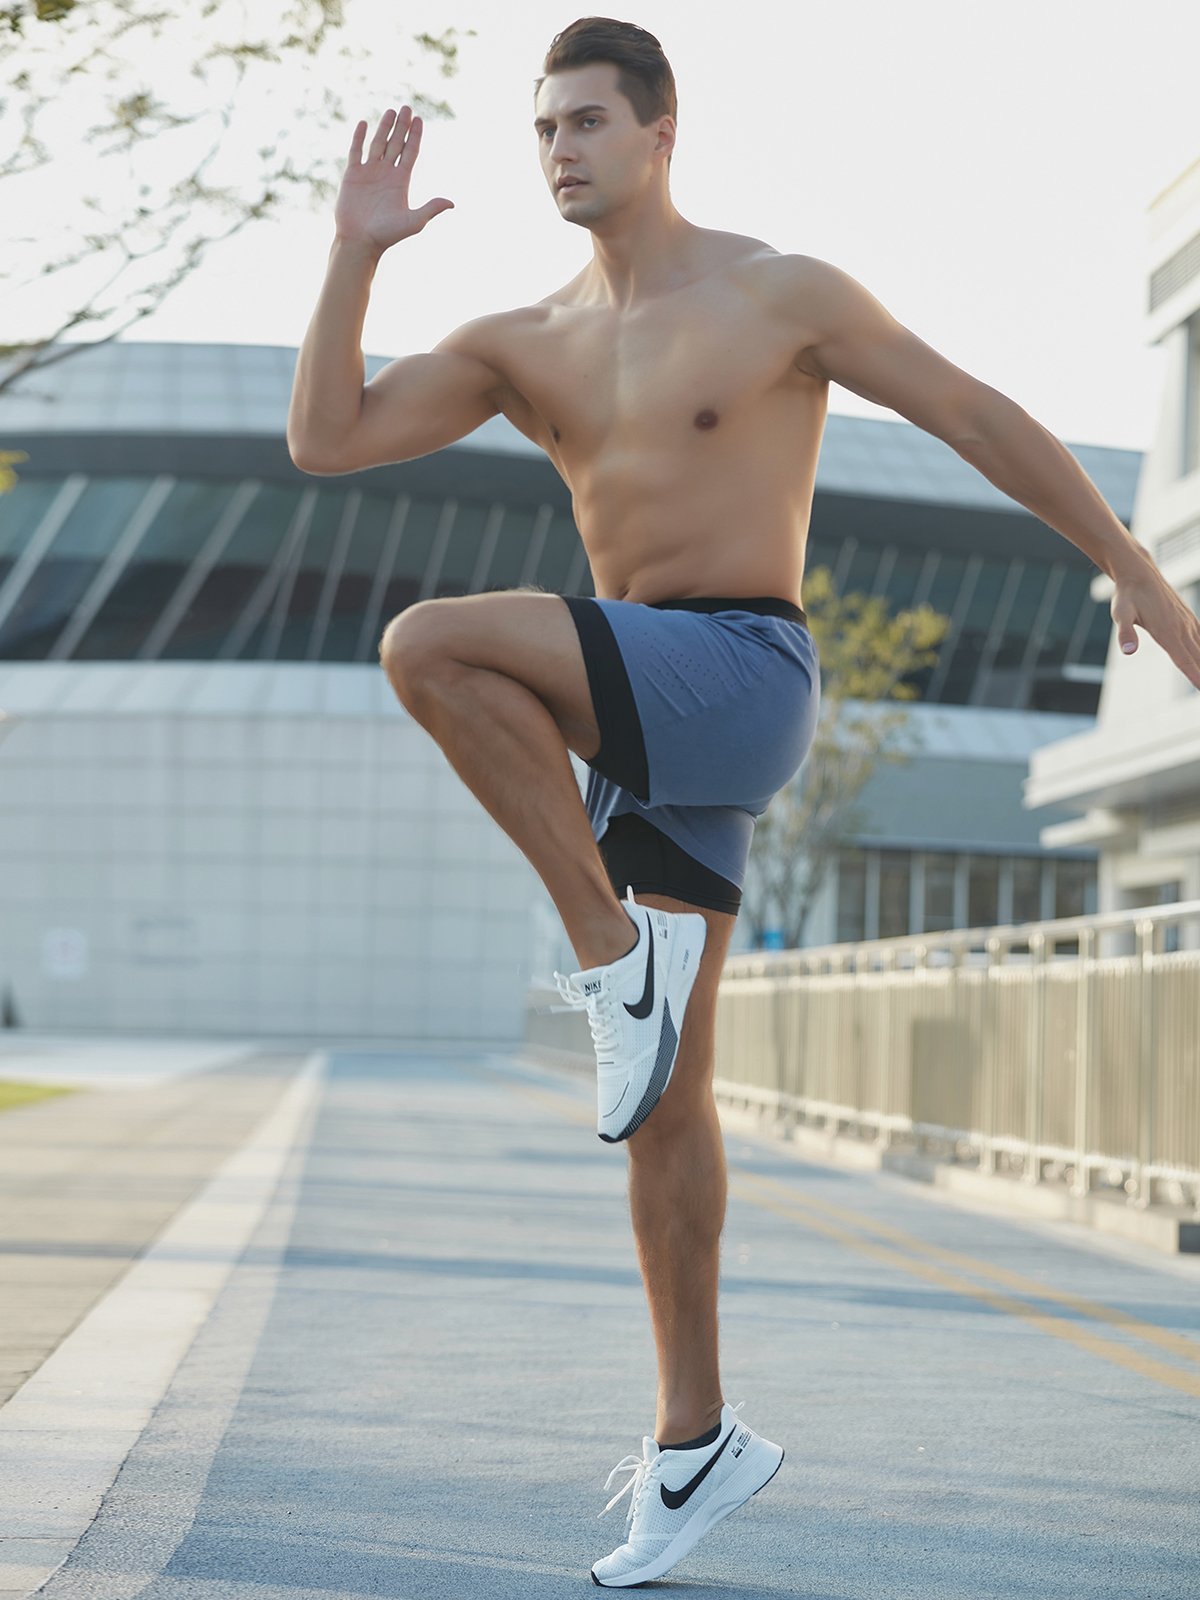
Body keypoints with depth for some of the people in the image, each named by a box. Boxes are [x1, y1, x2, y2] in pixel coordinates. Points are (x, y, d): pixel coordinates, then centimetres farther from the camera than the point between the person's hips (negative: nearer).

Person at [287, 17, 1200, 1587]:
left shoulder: (781, 292, -1)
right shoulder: (526, 342, 13)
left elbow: (976, 413, 4)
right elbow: (324, 441, 7)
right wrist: (356, 251, -2)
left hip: (742, 683, -6)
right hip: (636, 730, 6)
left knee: (429, 644, -27)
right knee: (664, 1096, 6)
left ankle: (611, 941, -15)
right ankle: (695, 1440, 14)